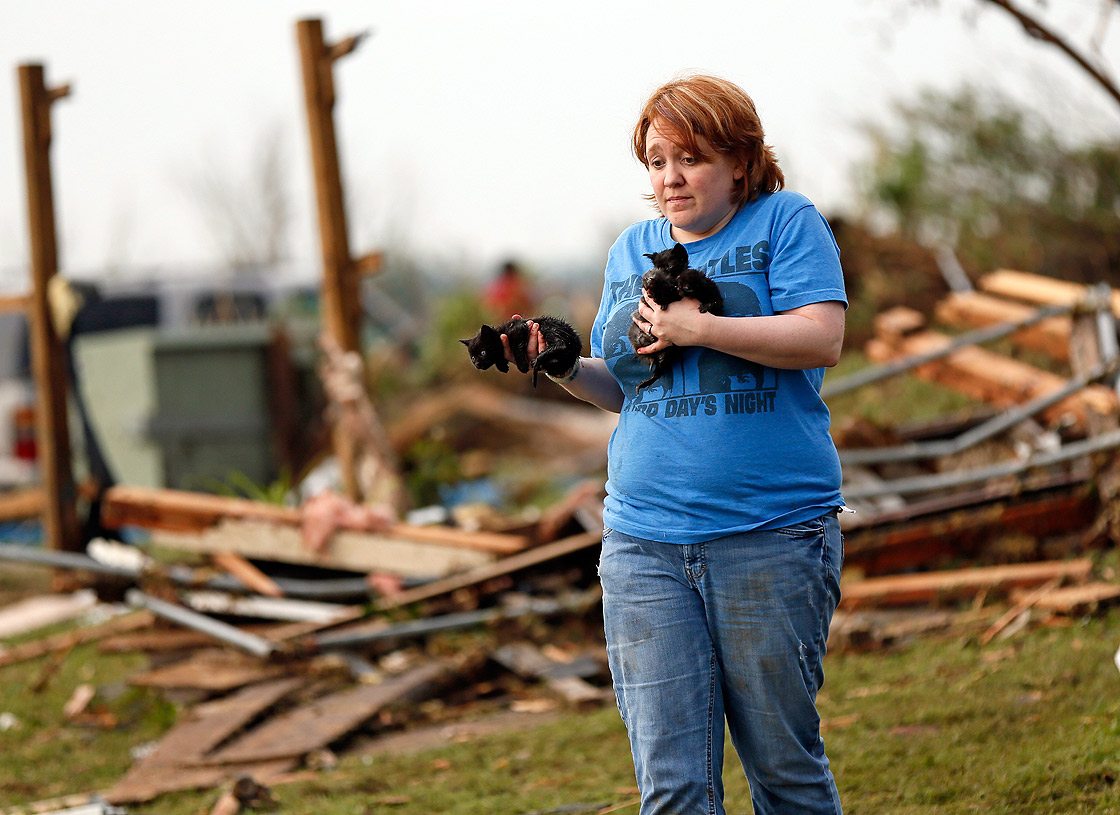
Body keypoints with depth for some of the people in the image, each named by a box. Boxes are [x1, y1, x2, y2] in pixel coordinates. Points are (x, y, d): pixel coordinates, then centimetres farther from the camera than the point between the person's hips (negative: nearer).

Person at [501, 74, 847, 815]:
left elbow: (821, 338, -11)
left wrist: (697, 327, -16)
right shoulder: (632, 250, 17)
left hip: (772, 537, -4)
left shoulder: (785, 221, 2)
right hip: (644, 545, 4)